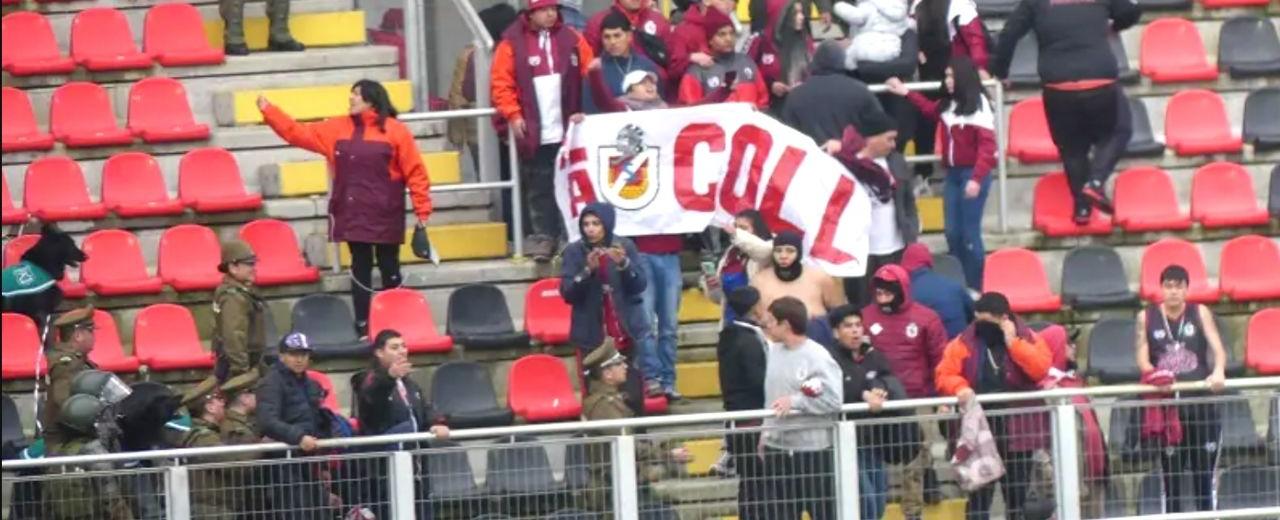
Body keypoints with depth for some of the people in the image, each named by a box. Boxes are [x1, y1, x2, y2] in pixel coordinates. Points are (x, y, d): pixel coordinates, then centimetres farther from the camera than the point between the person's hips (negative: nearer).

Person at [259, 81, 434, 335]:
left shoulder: (395, 130, -5)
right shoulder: (338, 129, 8)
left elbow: (415, 172, -6)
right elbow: (298, 133, 12)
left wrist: (422, 210, -9)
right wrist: (268, 111, 6)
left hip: (385, 216, -3)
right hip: (353, 215, 4)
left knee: (389, 270, 4)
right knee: (360, 269, 5)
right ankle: (362, 328, 7)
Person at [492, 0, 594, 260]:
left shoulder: (571, 39, 6)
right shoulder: (512, 43, 0)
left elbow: (590, 75, 6)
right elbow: (501, 83, -1)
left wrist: (587, 110, -4)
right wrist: (513, 115, -11)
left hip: (569, 129, 1)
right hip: (533, 132, -1)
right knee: (539, 188, 1)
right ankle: (544, 238, 6)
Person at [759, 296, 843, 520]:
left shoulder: (817, 356, -16)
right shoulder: (774, 351, 7)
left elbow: (833, 399, -23)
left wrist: (795, 401, -23)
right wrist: (766, 429, 12)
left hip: (812, 449, -7)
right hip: (777, 448, 7)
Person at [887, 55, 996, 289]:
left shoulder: (979, 104, -13)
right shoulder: (948, 104, 9)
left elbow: (987, 144, -17)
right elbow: (930, 110, 35)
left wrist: (977, 178, -22)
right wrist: (906, 93, 33)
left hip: (972, 174, -8)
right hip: (953, 174, 8)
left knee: (970, 233, -5)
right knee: (952, 232, 8)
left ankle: (975, 288, 3)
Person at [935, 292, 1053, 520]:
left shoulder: (1028, 339, -1)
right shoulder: (965, 343, 1)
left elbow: (1040, 370, -17)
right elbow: (944, 374, -2)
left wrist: (1012, 342, -18)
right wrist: (959, 387, -23)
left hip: (1017, 428, 0)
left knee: (1018, 492, 10)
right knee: (979, 492, -2)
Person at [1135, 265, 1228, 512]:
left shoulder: (1200, 313, 4)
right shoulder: (1147, 317, 5)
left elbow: (1217, 348, -7)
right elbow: (1142, 359, -1)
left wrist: (1218, 372, -29)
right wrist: (1156, 376, -23)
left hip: (1201, 402, 0)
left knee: (1204, 474, 4)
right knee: (1170, 477, 2)